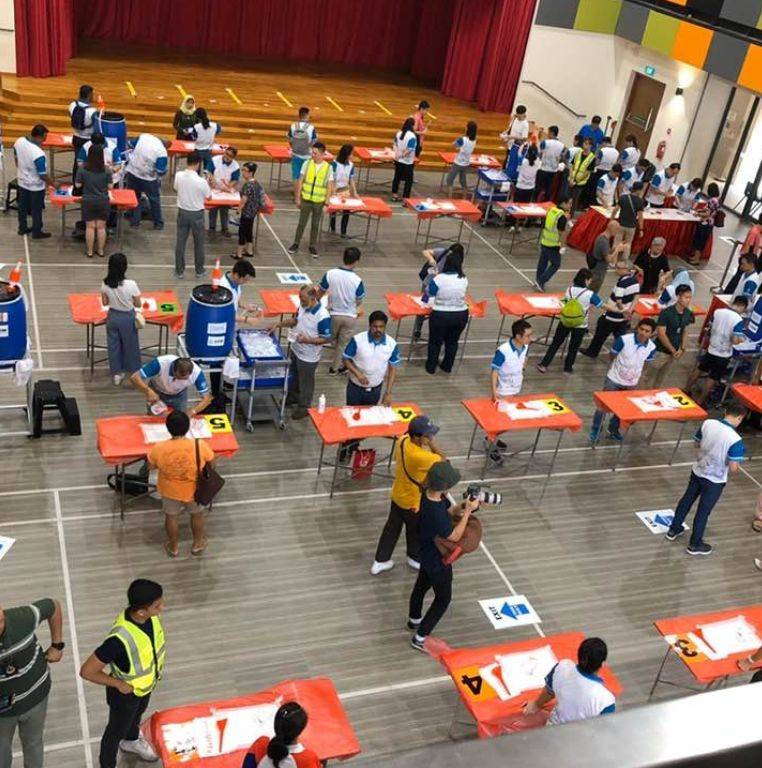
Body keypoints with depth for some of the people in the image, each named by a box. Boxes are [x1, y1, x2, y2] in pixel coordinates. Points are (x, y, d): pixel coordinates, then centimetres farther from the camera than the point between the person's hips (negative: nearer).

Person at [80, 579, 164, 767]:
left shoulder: (150, 615, -24)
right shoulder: (120, 639, -44)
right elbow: (87, 671, -34)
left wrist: (155, 669, 7)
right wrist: (119, 684, -23)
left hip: (146, 684, 6)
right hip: (126, 692, -6)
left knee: (138, 714, 35)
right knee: (117, 730, 23)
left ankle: (131, 741, 65)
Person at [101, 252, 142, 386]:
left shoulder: (105, 284, -15)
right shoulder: (131, 285, -26)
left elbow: (105, 303, -2)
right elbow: (138, 305, -14)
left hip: (112, 317, 3)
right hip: (127, 318, -3)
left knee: (113, 345, 18)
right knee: (130, 345, 17)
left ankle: (116, 373, 29)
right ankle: (134, 373, 33)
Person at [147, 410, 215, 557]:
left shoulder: (158, 448, -28)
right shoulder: (201, 445, -30)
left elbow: (150, 466, -8)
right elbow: (211, 465, -12)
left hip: (170, 491, 0)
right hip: (194, 491, 0)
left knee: (171, 517, 27)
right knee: (197, 514, 28)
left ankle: (173, 547, 48)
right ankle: (198, 544, 48)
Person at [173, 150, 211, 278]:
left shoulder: (178, 176, -12)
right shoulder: (201, 181, -23)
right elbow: (208, 196, -8)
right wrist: (208, 183, 6)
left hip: (182, 212, 3)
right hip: (197, 214, -3)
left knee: (180, 242, 14)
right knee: (198, 243, 14)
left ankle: (179, 270, 21)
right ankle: (199, 270, 26)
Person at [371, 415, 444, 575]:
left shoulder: (402, 441, -14)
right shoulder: (419, 457, -39)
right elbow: (443, 459, -28)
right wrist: (431, 443, -26)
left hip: (398, 495, 7)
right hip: (413, 503, -7)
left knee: (392, 528, 23)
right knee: (415, 531, 21)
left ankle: (380, 561, 37)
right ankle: (415, 558, 47)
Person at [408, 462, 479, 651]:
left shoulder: (430, 494, -15)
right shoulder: (434, 512, -41)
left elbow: (447, 511, 2)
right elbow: (455, 536, -29)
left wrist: (462, 506, -17)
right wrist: (467, 511, -27)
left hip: (427, 553, 8)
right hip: (437, 560, -8)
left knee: (421, 585, 30)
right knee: (443, 598, 13)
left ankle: (414, 620, 55)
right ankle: (420, 639, 24)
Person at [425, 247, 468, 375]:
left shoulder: (439, 279, -17)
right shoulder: (464, 279, -3)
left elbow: (429, 294, -7)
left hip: (441, 316, -3)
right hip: (461, 315, 3)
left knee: (435, 342, 16)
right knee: (452, 341, 22)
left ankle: (431, 367, 29)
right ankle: (447, 366, 35)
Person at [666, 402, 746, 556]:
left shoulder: (707, 423, -12)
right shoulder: (735, 439, -28)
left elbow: (697, 443, 4)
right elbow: (733, 469, -23)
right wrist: (736, 466, -2)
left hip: (697, 471, 5)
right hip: (714, 481, -5)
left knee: (687, 500, 24)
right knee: (703, 511, 12)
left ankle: (673, 530, 41)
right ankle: (695, 544, 30)